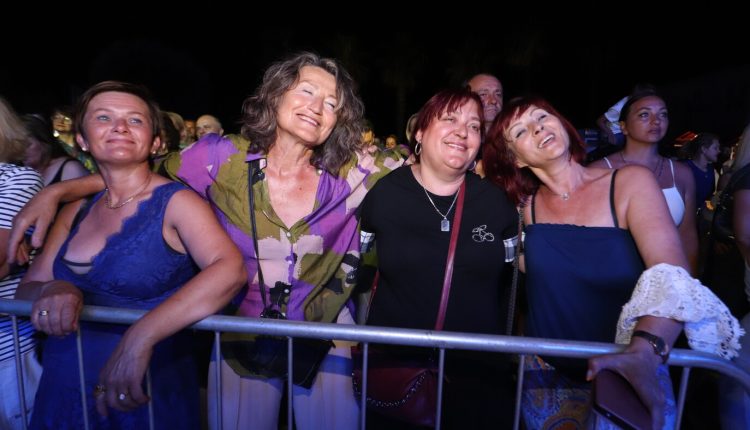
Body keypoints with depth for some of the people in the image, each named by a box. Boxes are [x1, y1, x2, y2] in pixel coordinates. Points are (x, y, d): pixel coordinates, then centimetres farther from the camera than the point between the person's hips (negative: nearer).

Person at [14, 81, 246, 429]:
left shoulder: (176, 201, -13)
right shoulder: (76, 212, 5)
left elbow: (230, 270, -29)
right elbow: (25, 291, 7)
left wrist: (140, 338, -36)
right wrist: (51, 292, -16)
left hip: (146, 397, -5)